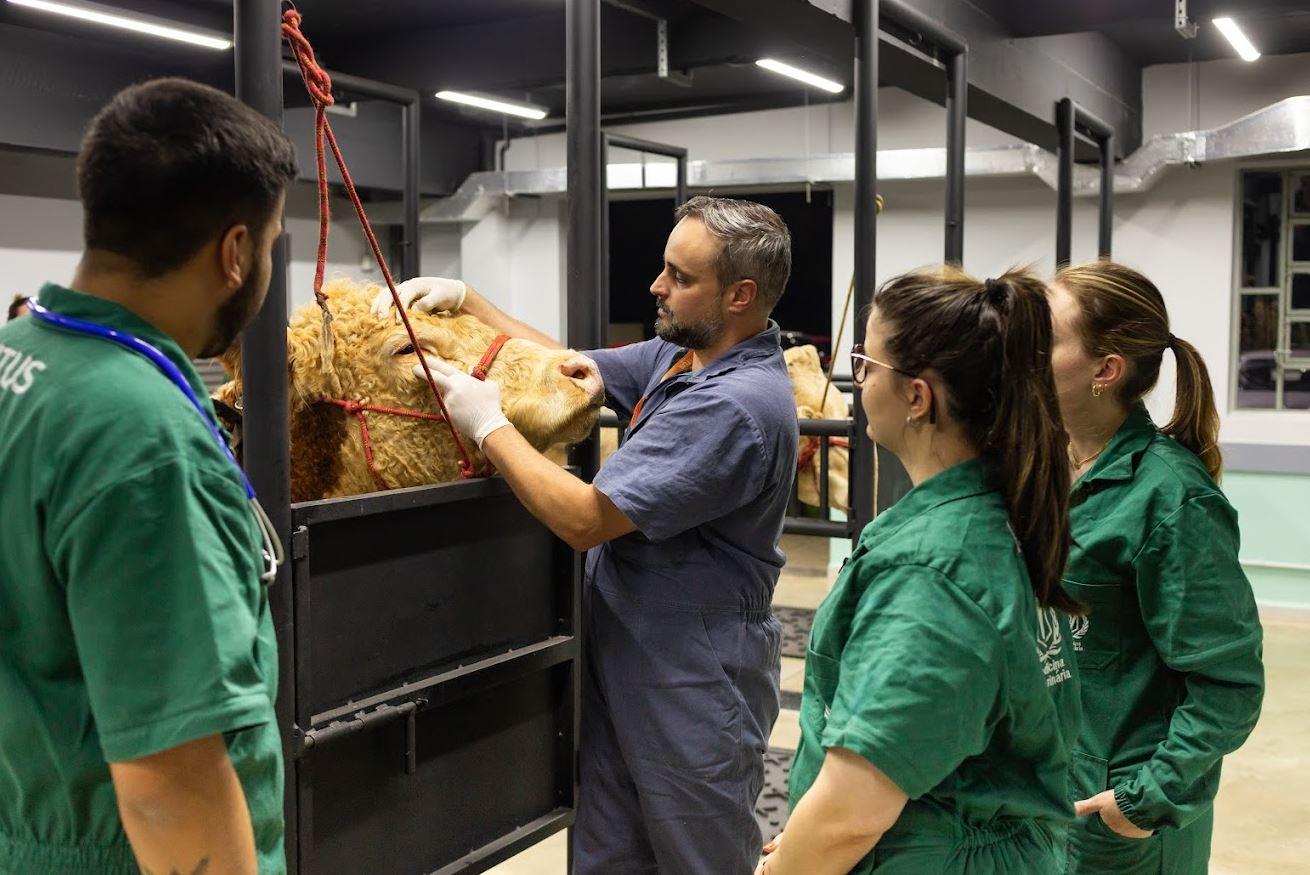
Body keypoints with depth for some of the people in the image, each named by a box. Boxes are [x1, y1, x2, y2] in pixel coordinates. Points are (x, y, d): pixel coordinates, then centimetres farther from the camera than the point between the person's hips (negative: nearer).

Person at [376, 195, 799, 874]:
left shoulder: (736, 404, -26)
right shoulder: (684, 354, 3)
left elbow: (585, 519, -25)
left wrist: (488, 424, -13)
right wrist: (465, 300, 5)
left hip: (692, 686, -9)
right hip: (624, 664, 9)